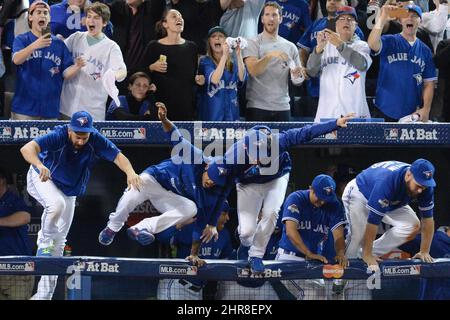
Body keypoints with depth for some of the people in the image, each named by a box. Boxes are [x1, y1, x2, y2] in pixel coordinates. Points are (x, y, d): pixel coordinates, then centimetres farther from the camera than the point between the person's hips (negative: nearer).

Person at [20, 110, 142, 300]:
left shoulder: (96, 140, -24)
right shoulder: (59, 136, -35)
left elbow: (118, 156, -28)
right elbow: (27, 149, -47)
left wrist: (130, 172, -51)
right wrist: (40, 165, -68)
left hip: (69, 192, 5)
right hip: (42, 178, -4)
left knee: (59, 243, 6)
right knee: (57, 204, -37)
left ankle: (43, 295, 15)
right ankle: (44, 243, -9)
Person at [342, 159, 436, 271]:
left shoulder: (424, 184, -26)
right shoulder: (387, 181, -44)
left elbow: (428, 218, -16)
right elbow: (373, 220, -40)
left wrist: (424, 252, -20)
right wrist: (367, 255, -36)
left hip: (392, 202, 6)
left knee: (413, 226, -15)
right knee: (358, 236, -25)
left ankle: (373, 253, -7)